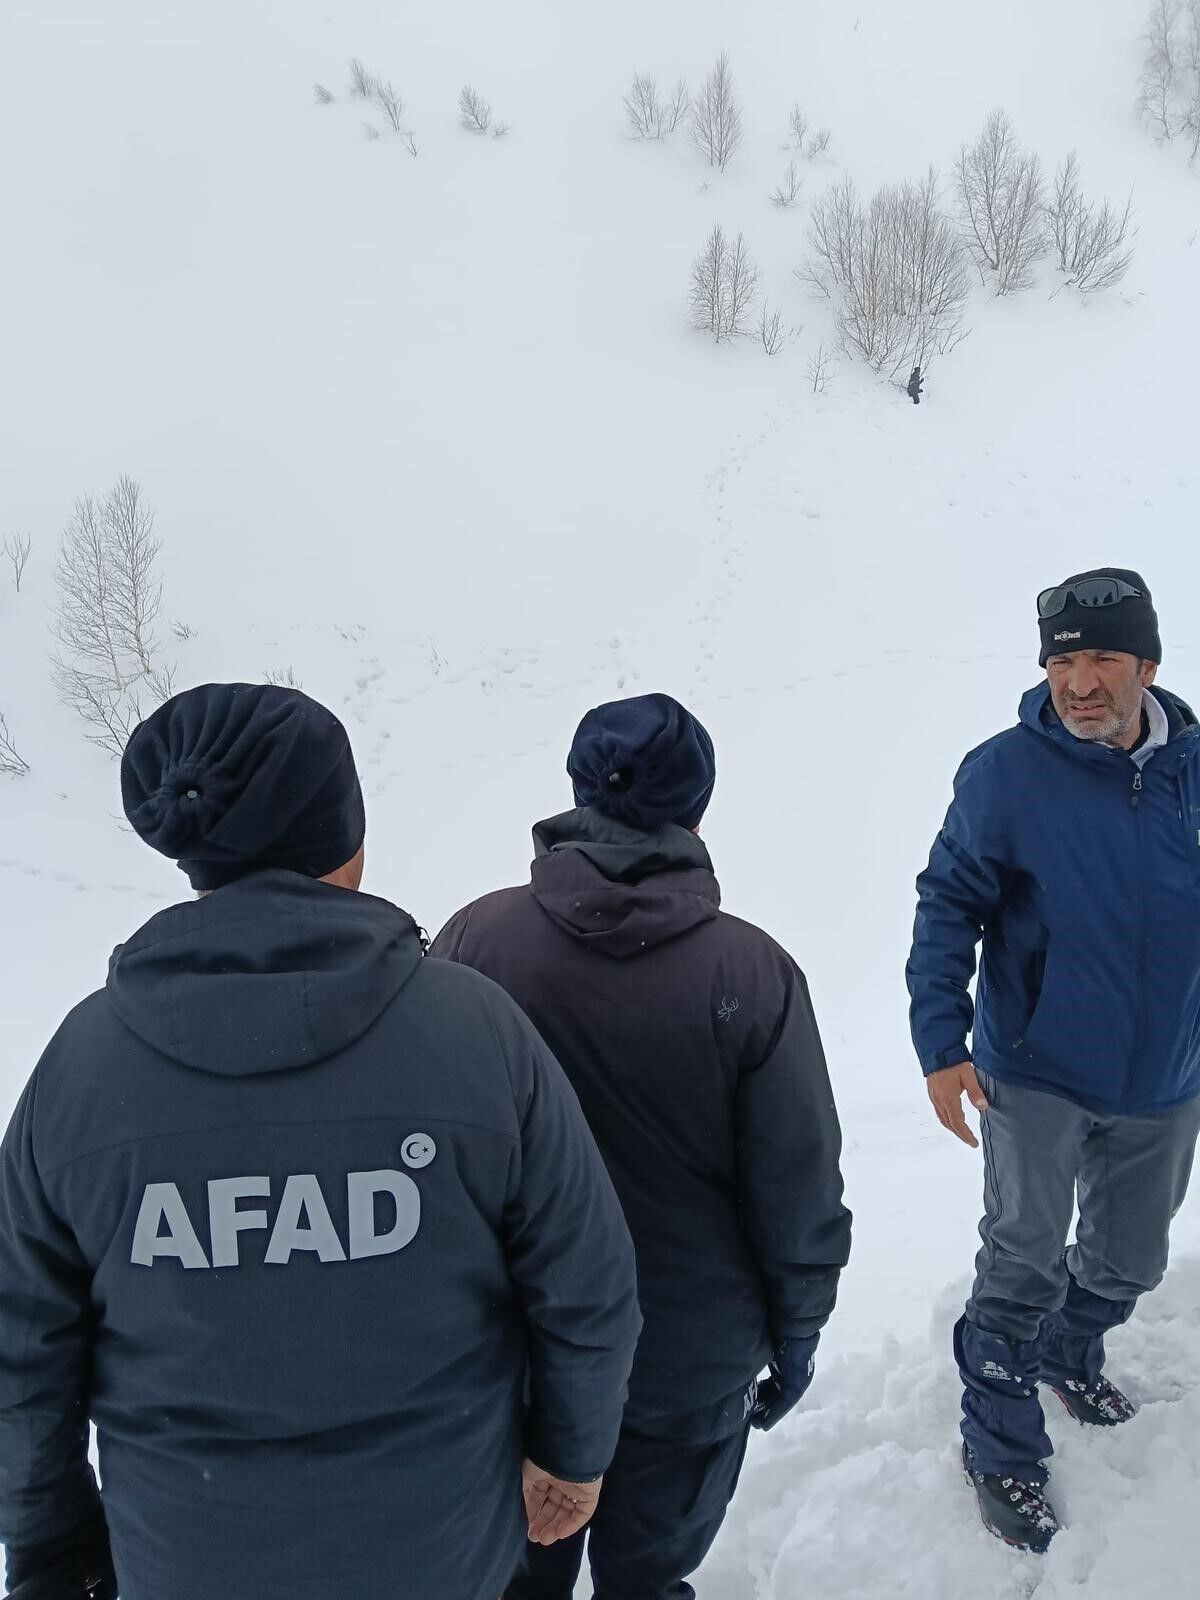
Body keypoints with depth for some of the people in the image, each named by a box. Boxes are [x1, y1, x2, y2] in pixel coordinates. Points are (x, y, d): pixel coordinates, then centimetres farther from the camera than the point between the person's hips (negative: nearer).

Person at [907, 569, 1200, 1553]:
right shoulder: (1006, 773, -17)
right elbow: (950, 908, -12)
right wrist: (942, 1042, -18)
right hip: (1038, 1081, -4)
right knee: (1022, 1265, 5)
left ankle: (1070, 1354, 52)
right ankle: (1003, 1452, 27)